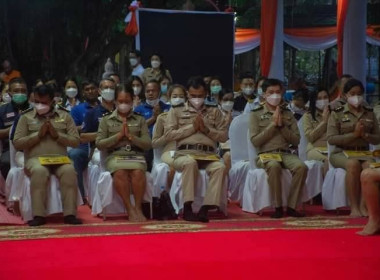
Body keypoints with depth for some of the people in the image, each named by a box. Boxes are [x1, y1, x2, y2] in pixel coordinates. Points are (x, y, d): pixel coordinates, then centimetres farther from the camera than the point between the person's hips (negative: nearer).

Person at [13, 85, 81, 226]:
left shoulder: (64, 115, 13)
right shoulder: (26, 117, 10)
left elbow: (76, 141, 8)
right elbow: (17, 143, 3)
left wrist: (57, 135, -7)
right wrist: (38, 135, -8)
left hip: (60, 158, 1)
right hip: (35, 159, -1)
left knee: (69, 171, -33)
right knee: (39, 171, -37)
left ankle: (70, 214, -30)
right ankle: (38, 215, -32)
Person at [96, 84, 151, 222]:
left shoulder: (140, 120, 17)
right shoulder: (106, 120, 15)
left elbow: (148, 144, 9)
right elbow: (99, 144, 5)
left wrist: (131, 136, -5)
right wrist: (119, 135, -4)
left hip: (136, 155, 1)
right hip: (115, 155, -1)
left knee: (138, 172, -35)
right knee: (120, 173, -36)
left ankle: (138, 207, -23)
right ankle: (130, 209, -27)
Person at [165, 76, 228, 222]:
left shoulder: (215, 112, 23)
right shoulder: (176, 111, 18)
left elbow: (224, 136, 15)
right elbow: (169, 135, 5)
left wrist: (206, 129, -2)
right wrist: (191, 128, -2)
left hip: (208, 154, 2)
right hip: (185, 153, -2)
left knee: (220, 167, -33)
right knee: (190, 163, -39)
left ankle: (205, 208, -33)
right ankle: (187, 208, -32)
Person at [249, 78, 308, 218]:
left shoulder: (288, 114, 16)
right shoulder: (256, 114, 7)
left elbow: (296, 141, 10)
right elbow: (255, 141, -4)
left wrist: (281, 125, -4)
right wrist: (273, 124, -7)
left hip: (286, 153, 3)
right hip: (266, 154, -3)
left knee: (301, 167, -30)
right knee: (274, 166, -39)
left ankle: (291, 206, -20)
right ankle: (278, 207, -23)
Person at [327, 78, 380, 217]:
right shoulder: (337, 113, 3)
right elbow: (331, 139, -6)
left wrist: (365, 135, -10)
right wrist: (354, 134, -15)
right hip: (342, 152, -2)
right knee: (353, 164, -36)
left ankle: (363, 205, -24)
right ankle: (354, 207, -29)